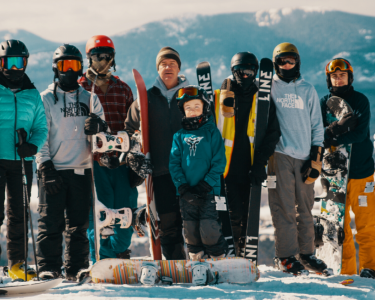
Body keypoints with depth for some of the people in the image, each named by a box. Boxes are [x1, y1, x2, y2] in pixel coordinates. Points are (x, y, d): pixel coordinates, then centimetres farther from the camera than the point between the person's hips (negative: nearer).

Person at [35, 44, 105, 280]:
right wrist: (46, 167, -10)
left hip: (82, 169, 3)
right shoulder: (46, 99, 5)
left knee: (79, 223, 3)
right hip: (53, 170, -2)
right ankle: (49, 267, 1)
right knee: (51, 222, -4)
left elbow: (104, 126, 14)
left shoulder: (89, 99, 14)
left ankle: (76, 268, 9)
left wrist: (98, 125, -11)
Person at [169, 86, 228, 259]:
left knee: (209, 232, -10)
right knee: (191, 233, 7)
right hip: (186, 194, 3)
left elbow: (219, 163, -2)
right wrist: (182, 187, -9)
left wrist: (205, 185, -12)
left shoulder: (212, 133, 2)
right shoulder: (179, 135, 8)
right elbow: (174, 163, 5)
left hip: (208, 192, -3)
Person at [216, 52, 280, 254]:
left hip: (251, 169, 2)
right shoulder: (220, 97, 3)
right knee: (234, 215, -8)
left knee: (249, 215, 8)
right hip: (227, 167, -2)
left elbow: (272, 133, 3)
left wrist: (260, 163, -9)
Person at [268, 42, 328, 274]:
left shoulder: (308, 90, 15)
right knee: (284, 207, -7)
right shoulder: (269, 87, 8)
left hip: (304, 156, 3)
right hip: (279, 153, -3)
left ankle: (307, 253, 13)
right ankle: (286, 256, -4)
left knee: (306, 207, 5)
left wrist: (316, 158, 5)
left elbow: (317, 126, 15)